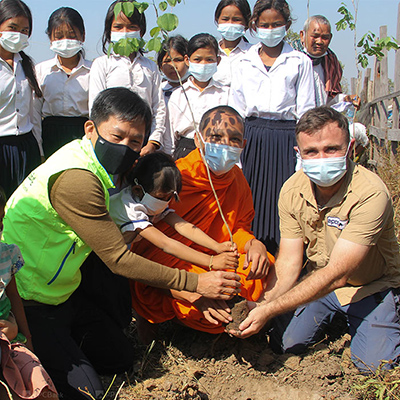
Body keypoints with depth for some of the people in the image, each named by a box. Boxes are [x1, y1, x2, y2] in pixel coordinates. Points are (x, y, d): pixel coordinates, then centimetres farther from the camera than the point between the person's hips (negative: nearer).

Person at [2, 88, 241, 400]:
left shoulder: (90, 159, 2)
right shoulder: (76, 180, -29)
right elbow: (119, 260, -26)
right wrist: (196, 283, -23)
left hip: (63, 289, 9)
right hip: (30, 303, -9)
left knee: (120, 360, 13)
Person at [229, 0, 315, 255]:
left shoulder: (300, 62, 7)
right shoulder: (245, 64, 13)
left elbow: (306, 111, 4)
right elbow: (235, 111, 14)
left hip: (286, 139, -2)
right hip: (252, 138, 2)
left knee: (283, 203, -5)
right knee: (251, 203, 0)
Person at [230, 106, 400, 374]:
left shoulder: (370, 194, -31)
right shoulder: (292, 190, -13)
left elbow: (337, 274, -34)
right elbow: (288, 264, -12)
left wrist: (270, 310, -36)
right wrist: (262, 306, -30)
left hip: (371, 286, -4)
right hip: (320, 280, 4)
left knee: (374, 364, -18)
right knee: (284, 343, -8)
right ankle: (329, 318, 21)